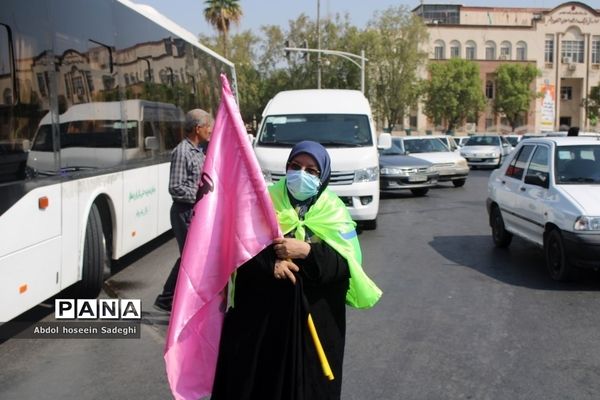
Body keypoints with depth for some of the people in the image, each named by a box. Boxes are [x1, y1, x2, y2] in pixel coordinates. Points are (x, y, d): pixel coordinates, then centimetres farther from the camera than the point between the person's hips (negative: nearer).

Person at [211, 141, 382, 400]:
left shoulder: (334, 212, 4)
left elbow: (346, 264, -7)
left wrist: (306, 251, -19)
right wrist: (270, 263, -20)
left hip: (314, 318, 0)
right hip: (259, 313, 0)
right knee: (254, 378, 6)